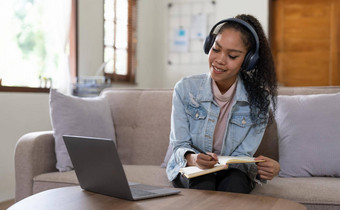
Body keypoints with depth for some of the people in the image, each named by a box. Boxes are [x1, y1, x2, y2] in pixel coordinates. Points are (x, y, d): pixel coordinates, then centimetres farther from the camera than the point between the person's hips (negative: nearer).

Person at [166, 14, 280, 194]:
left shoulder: (258, 99, -11)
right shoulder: (185, 89, -11)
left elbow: (243, 155, -9)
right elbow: (180, 146, -9)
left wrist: (259, 168, -34)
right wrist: (192, 158, -34)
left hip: (231, 172, 1)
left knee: (236, 182, -33)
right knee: (203, 184, -34)